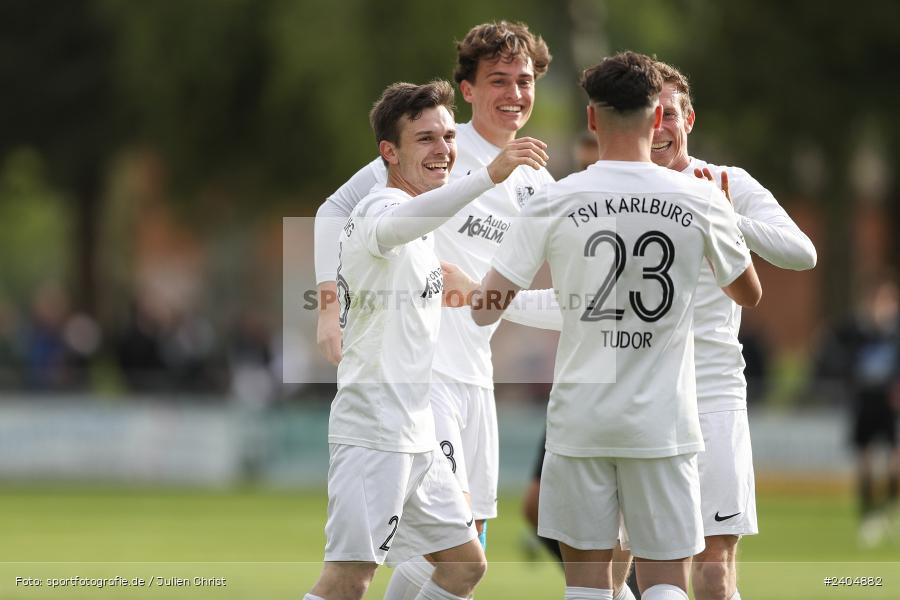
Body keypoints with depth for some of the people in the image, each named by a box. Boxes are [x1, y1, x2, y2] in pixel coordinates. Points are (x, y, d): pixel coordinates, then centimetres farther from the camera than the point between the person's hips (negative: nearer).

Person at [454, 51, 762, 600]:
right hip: (663, 423, 0)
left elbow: (486, 309, -1)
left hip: (580, 417, 0)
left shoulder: (557, 201, -5)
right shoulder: (699, 200, -3)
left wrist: (455, 279, 22)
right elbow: (750, 293, 14)